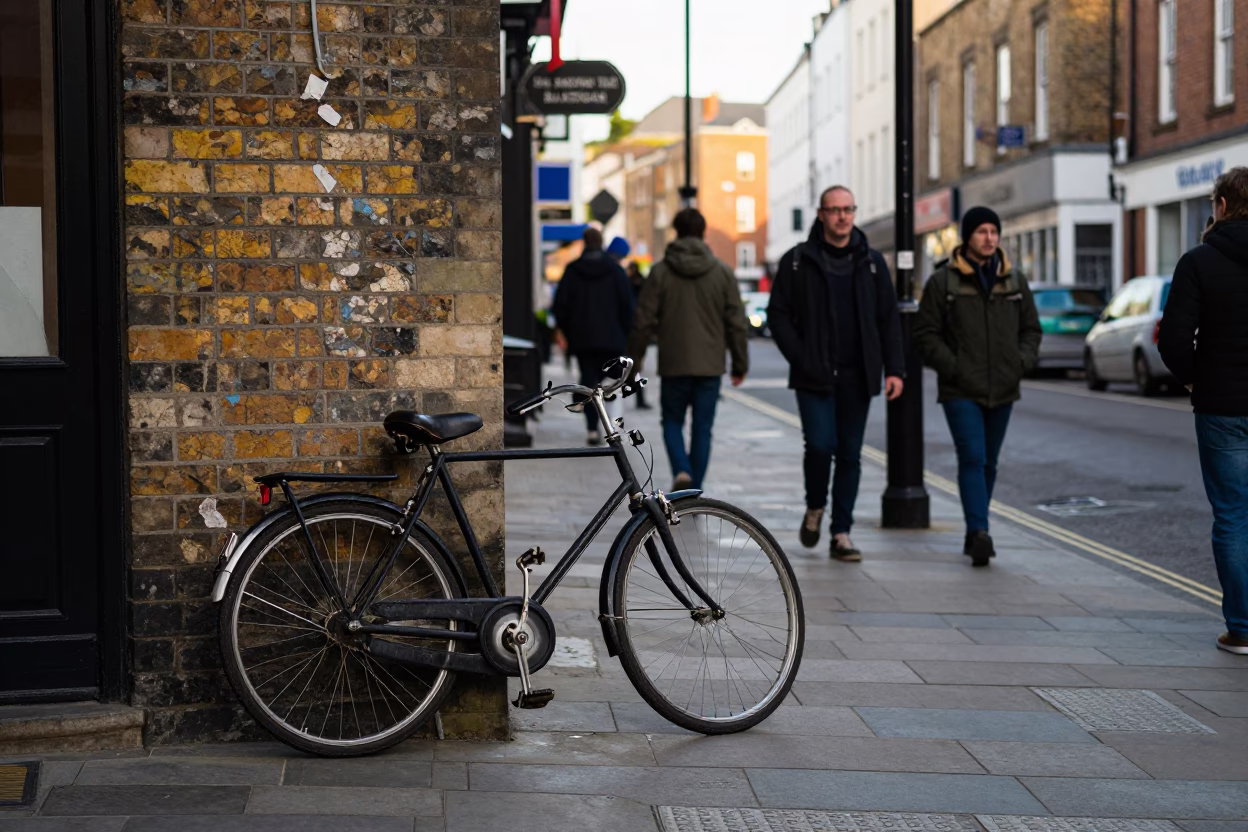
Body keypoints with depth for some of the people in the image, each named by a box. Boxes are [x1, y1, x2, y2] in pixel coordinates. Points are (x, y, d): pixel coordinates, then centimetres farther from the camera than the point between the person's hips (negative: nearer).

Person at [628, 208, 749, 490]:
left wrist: (634, 358, 8)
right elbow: (736, 323, 2)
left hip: (673, 364, -1)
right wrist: (740, 364, 10)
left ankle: (682, 472, -11)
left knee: (672, 422, 14)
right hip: (711, 365, 1)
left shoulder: (660, 271, -4)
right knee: (702, 429, 8)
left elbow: (644, 321, -3)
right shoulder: (723, 272, 0)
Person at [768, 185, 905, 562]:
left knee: (850, 455, 4)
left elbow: (889, 319, 10)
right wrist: (800, 358, -8)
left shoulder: (872, 262, 9)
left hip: (856, 377, 2)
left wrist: (894, 368, 1)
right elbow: (778, 314, 3)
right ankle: (814, 507, 15)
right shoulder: (797, 261, 2)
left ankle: (841, 532, 13)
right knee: (820, 444, -13)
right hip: (814, 376, -2)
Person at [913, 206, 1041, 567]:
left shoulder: (1014, 281, 11)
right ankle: (980, 532, -22)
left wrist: (1021, 362, -1)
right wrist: (952, 367, -14)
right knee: (972, 458, -16)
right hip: (961, 391, -4)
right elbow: (926, 334, -2)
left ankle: (975, 534, 21)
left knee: (988, 463, 11)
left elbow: (1031, 329, 17)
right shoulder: (943, 281, -2)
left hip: (1002, 390, 5)